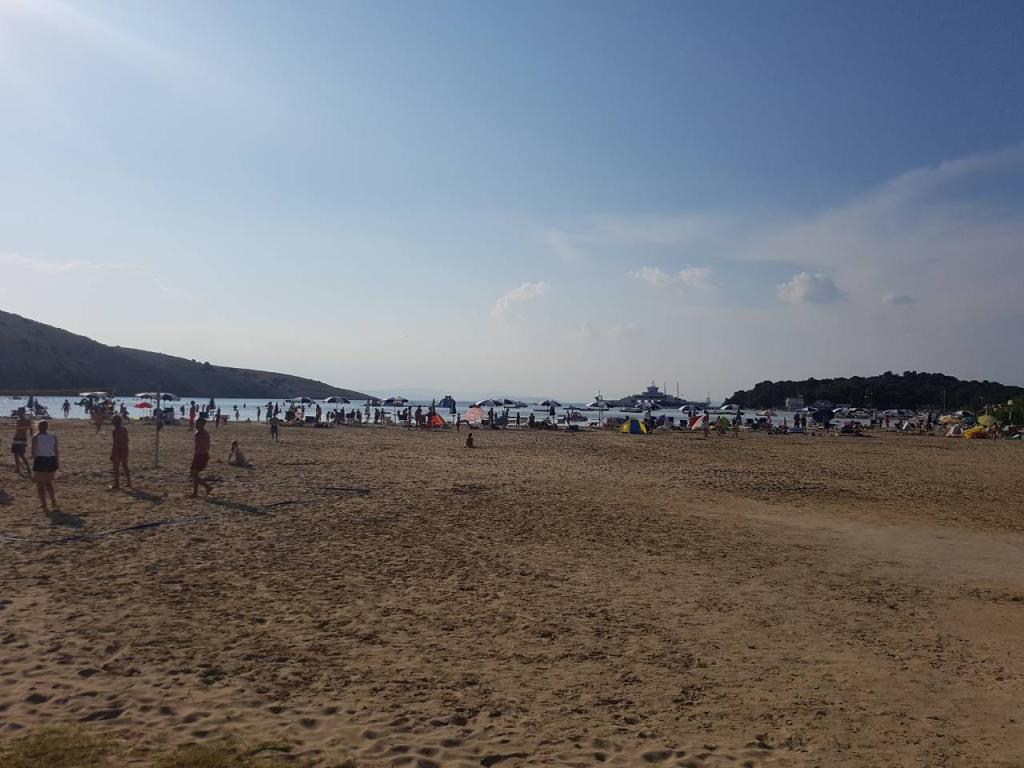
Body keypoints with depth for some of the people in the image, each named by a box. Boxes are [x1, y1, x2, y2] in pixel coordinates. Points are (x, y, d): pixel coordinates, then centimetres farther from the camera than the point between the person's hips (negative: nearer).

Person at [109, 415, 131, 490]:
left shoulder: (116, 430, -18)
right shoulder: (124, 429, 6)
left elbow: (116, 443, -19)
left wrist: (112, 454, -16)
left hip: (118, 451, -8)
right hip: (125, 450, 8)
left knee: (116, 468, 2)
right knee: (125, 467, 15)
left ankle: (116, 484, 6)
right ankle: (128, 482, 20)